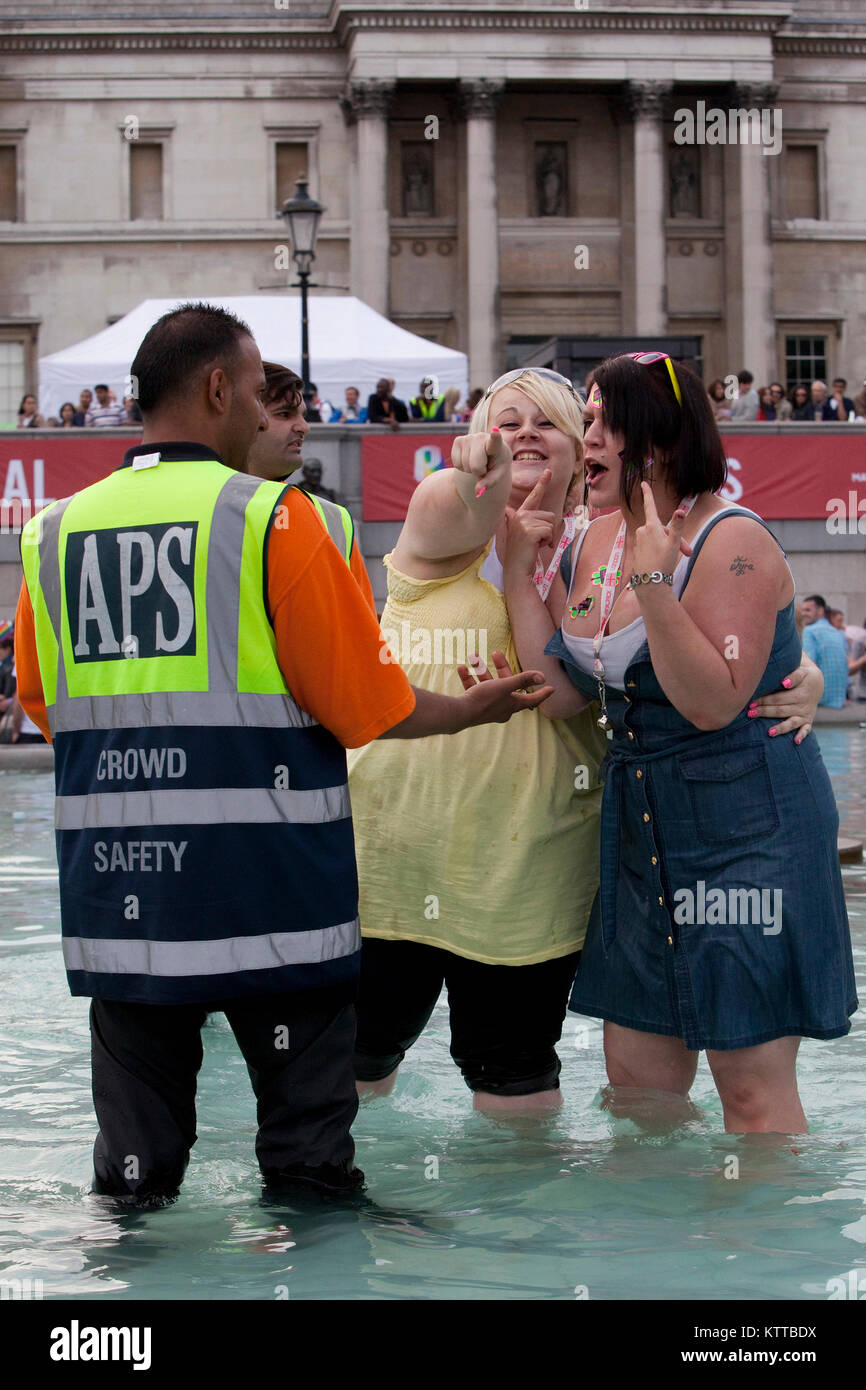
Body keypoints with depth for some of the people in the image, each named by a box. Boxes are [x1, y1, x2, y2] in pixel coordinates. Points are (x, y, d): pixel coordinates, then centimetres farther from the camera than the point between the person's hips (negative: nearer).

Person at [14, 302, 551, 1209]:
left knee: (134, 1166, 12)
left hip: (111, 890, 4)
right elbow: (369, 707, -6)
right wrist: (471, 710, 13)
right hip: (269, 892, -4)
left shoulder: (55, 531, 5)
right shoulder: (277, 520, -8)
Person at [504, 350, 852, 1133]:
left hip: (746, 831, -8)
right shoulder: (598, 542, 8)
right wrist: (519, 570, 1)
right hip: (642, 831, 8)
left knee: (753, 1088, -4)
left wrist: (654, 583, -30)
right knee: (637, 1083, 12)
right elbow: (562, 695, 4)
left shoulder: (732, 544, -15)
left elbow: (713, 703, -24)